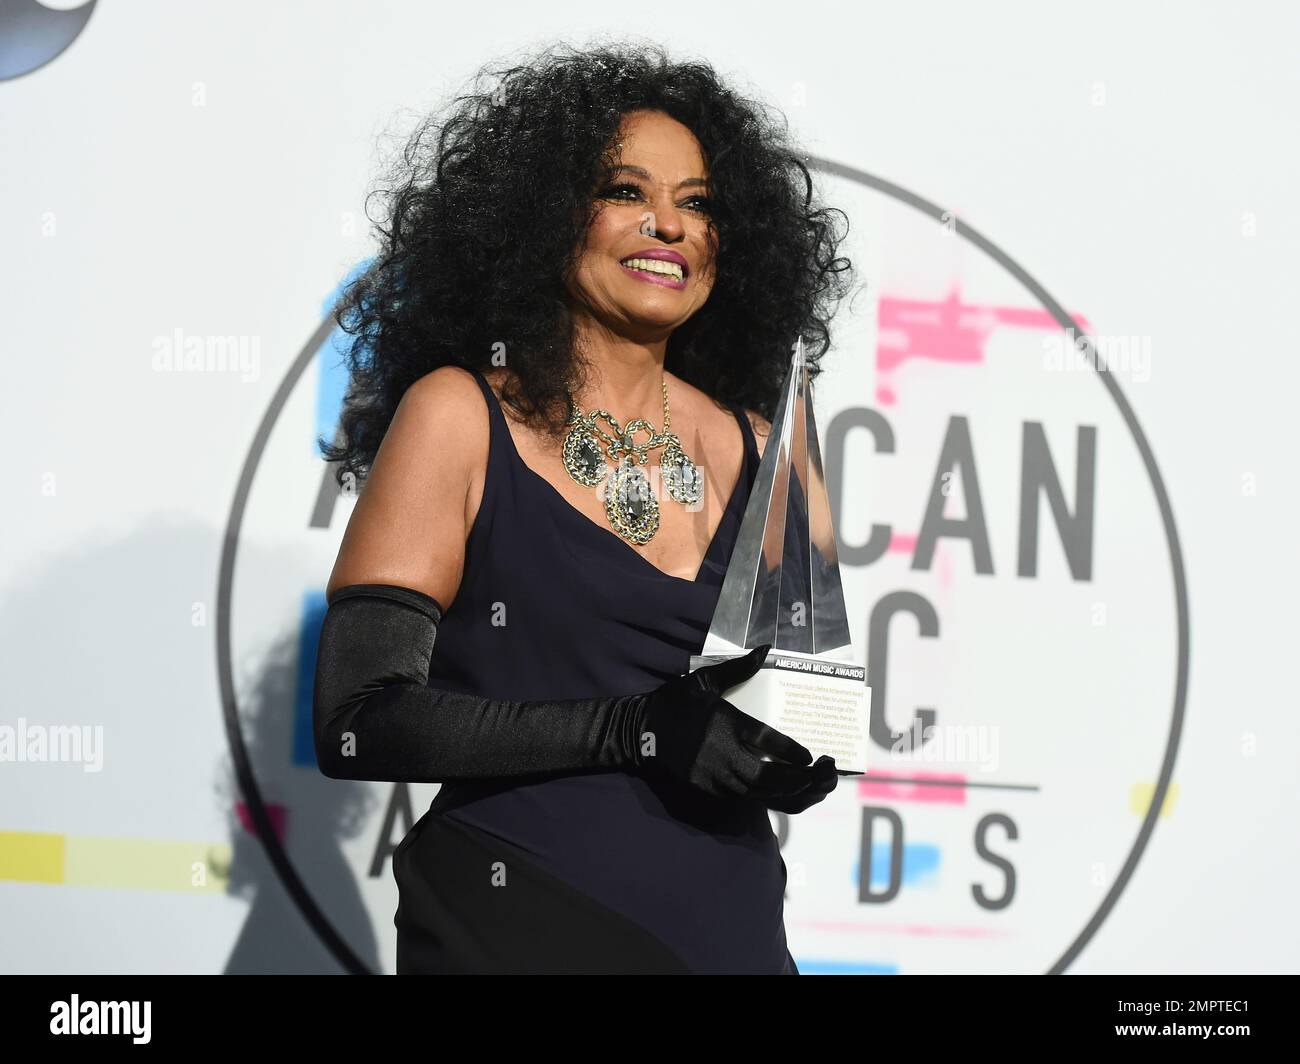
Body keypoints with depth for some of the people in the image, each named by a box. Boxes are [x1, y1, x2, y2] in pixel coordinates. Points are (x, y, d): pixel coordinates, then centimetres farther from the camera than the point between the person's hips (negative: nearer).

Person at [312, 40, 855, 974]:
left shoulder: (754, 451, 7)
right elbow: (360, 721, -14)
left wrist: (802, 759, -7)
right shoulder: (459, 415, -6)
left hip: (730, 925, 5)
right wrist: (635, 730, -21)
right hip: (519, 929, -4)